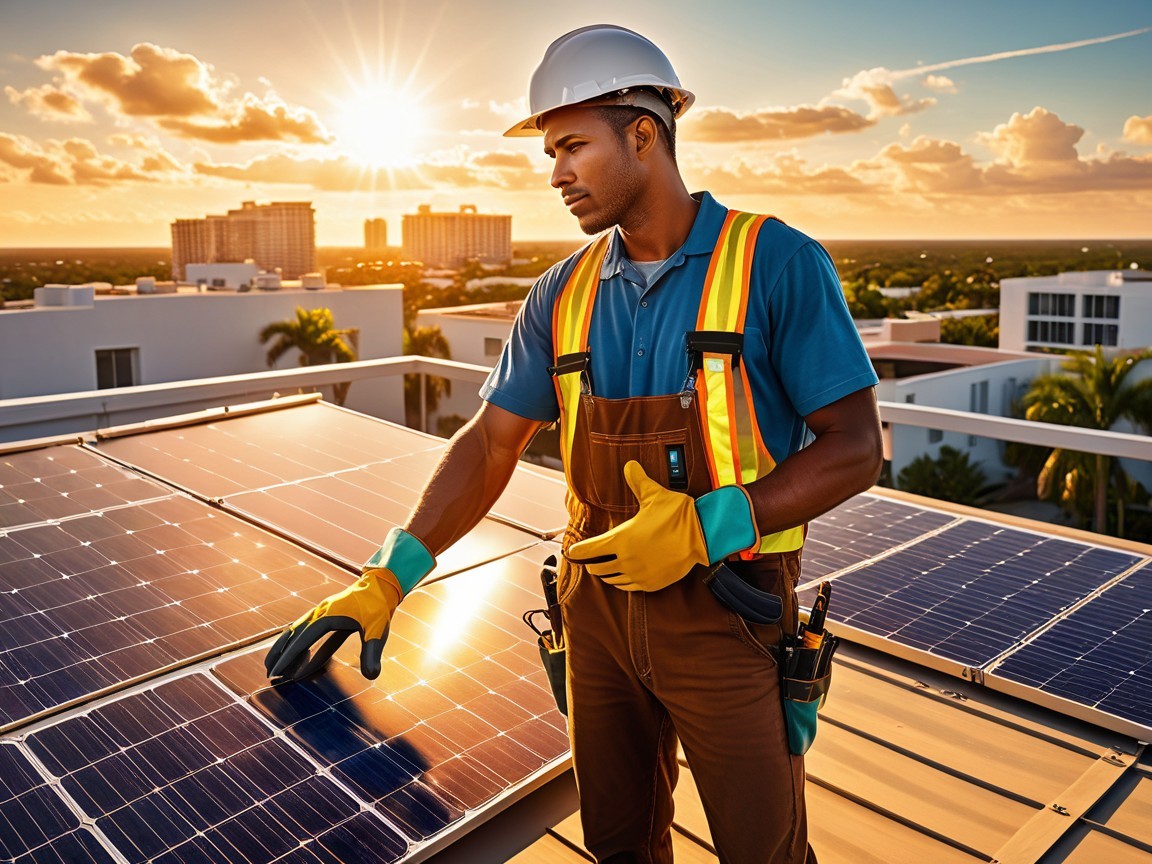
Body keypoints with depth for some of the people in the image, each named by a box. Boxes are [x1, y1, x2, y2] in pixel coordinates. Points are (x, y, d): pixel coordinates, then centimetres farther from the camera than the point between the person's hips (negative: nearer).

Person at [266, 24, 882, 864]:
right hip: (599, 602, 4)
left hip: (724, 613, -4)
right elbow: (491, 442, 3)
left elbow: (854, 449, -12)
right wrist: (389, 579, -5)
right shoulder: (565, 295, 3)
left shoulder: (776, 265, -12)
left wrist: (706, 525, -23)